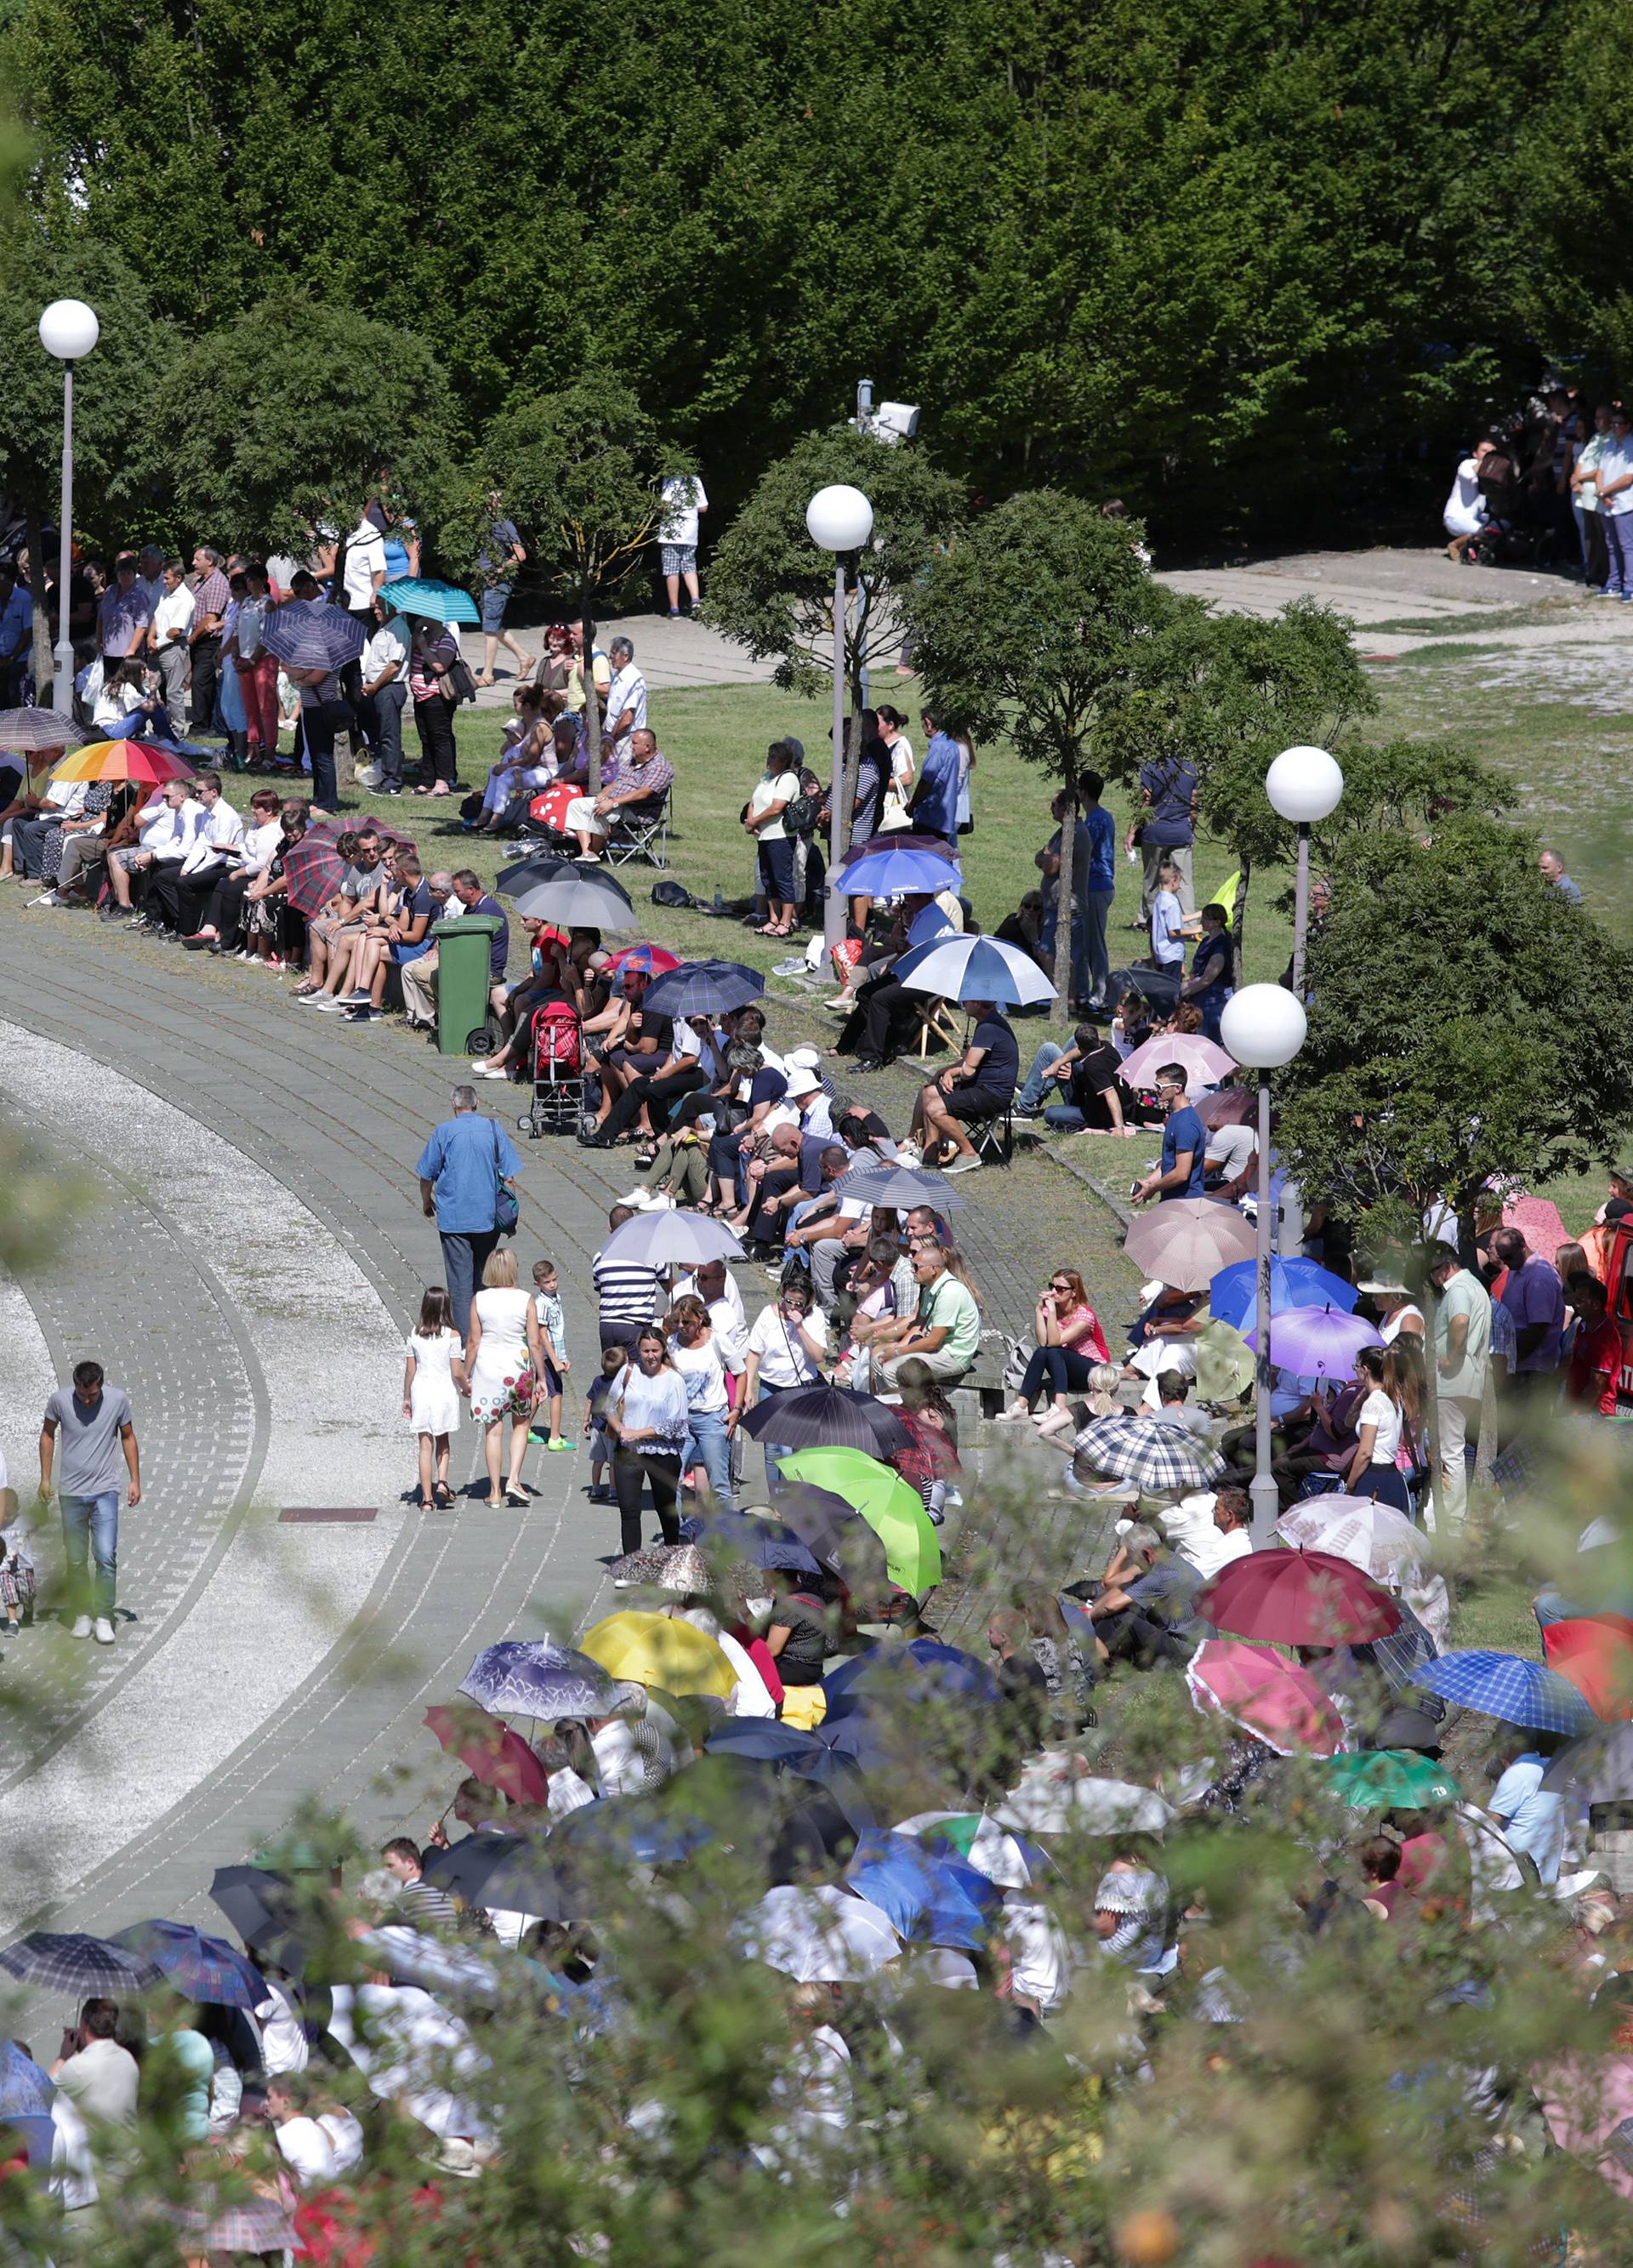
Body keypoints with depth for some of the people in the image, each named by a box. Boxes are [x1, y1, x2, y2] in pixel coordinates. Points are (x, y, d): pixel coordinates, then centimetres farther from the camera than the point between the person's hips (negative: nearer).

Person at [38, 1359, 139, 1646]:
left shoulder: (118, 1400, -7)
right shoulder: (59, 1400, -7)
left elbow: (128, 1437, 7)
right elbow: (48, 1435, 9)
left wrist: (135, 1480, 6)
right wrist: (45, 1478, 9)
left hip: (105, 1492, -1)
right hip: (71, 1492, 1)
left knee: (106, 1556, -11)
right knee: (75, 1560, 6)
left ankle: (104, 1617, -4)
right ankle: (82, 1616, 18)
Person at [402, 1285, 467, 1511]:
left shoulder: (415, 1335, -4)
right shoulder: (451, 1335, -10)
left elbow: (410, 1370, 2)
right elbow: (457, 1372, -11)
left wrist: (407, 1398, 12)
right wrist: (466, 1388, 10)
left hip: (420, 1391, 1)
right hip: (445, 1391, -1)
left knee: (426, 1445, 4)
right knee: (443, 1441, 20)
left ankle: (427, 1497, 3)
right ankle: (442, 1482, 1)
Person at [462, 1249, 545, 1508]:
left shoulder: (479, 1300, -6)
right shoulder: (525, 1300, -8)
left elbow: (472, 1343, -3)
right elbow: (535, 1344, -6)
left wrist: (466, 1376, 7)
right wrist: (541, 1378, 2)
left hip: (487, 1368, 1)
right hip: (518, 1368, -1)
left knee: (493, 1430, 8)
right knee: (521, 1425, 18)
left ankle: (495, 1491, 11)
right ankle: (514, 1479, 4)